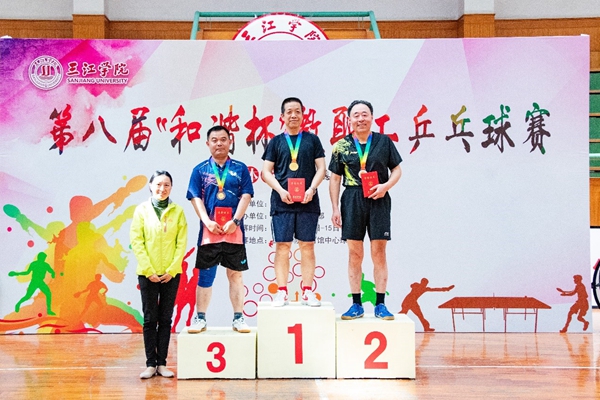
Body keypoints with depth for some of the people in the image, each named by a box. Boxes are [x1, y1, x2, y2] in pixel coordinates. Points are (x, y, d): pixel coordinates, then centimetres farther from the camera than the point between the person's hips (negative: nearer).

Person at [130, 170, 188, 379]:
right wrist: (149, 270, -10)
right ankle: (151, 363, 10)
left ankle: (162, 363, 13)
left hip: (171, 274, 1)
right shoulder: (142, 209, 0)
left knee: (165, 319, 6)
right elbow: (136, 241, -4)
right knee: (150, 319, 3)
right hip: (147, 273, -1)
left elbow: (182, 242, -1)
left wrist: (172, 269, -8)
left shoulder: (177, 211, 1)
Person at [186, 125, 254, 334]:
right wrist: (207, 221, -12)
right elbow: (196, 198, 1)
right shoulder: (200, 170, 7)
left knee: (235, 274, 5)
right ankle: (200, 318, 13)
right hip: (209, 231, 0)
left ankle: (238, 317, 12)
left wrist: (235, 221, -11)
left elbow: (246, 196, 0)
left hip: (234, 231, 0)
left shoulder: (240, 168, 7)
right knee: (205, 275, 5)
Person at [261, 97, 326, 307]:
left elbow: (321, 168, 6)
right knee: (282, 246, 0)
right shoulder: (276, 141, 10)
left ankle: (308, 291, 8)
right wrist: (281, 191, -8)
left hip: (308, 202, 0)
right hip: (282, 202, 0)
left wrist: (312, 189, -10)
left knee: (307, 246, 2)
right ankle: (282, 292, 6)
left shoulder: (312, 139, 11)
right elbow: (266, 171, 6)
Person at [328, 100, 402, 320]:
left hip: (378, 199, -1)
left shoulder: (384, 142, 4)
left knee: (378, 252, 0)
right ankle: (356, 305, 12)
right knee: (354, 253, 4)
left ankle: (380, 304, 9)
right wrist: (335, 208, 2)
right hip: (352, 200, 1)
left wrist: (385, 186, -11)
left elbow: (397, 170, 8)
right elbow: (335, 178, 8)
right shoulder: (341, 146, 5)